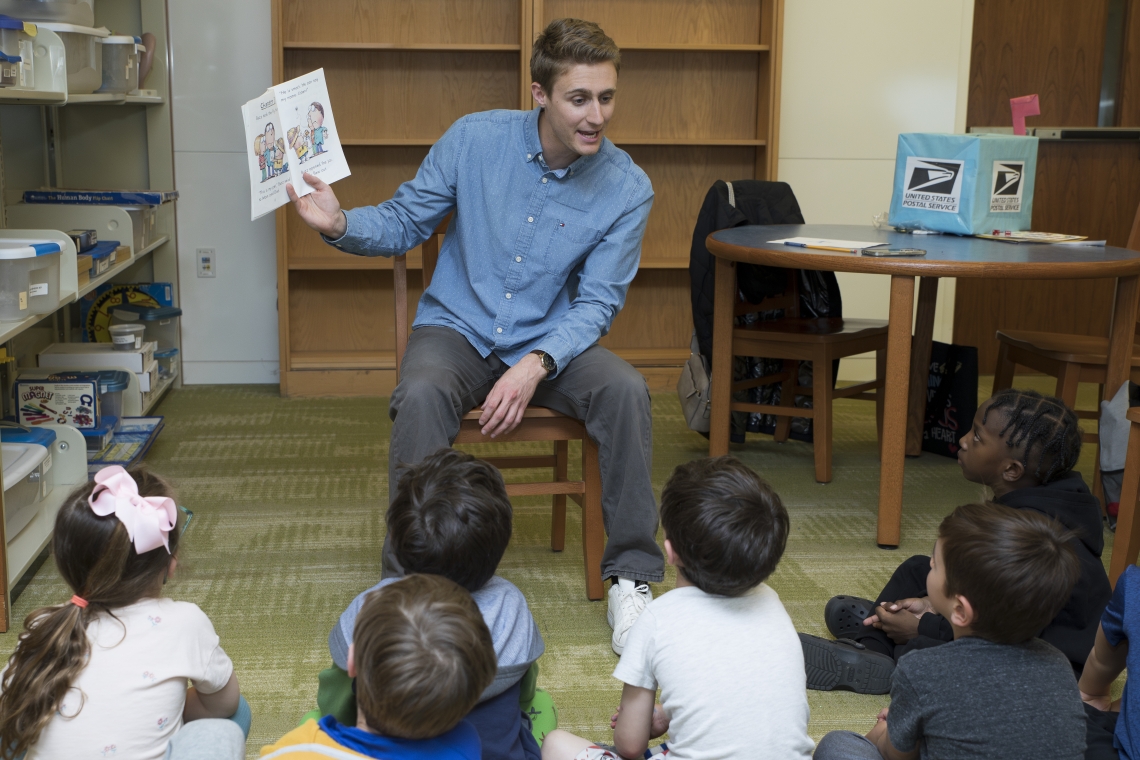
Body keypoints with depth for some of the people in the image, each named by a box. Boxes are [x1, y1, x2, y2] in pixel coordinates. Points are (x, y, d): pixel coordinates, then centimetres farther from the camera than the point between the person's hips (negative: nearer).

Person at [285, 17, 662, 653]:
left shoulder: (627, 189, -9)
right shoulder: (476, 139, -8)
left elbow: (597, 303, -9)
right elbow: (406, 223, 3)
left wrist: (535, 366, -26)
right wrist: (341, 224, -19)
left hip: (550, 340, 1)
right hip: (458, 330, 0)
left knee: (626, 389, -29)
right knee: (422, 396, -34)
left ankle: (632, 579, -16)